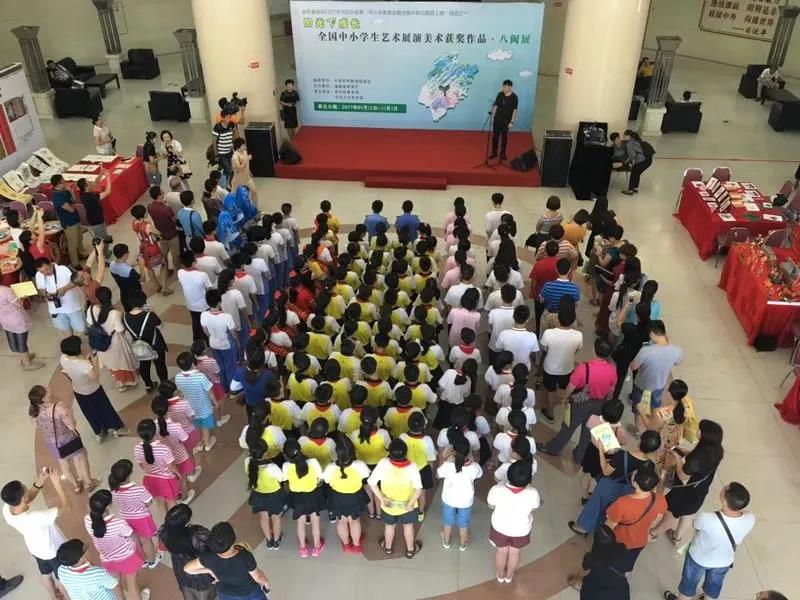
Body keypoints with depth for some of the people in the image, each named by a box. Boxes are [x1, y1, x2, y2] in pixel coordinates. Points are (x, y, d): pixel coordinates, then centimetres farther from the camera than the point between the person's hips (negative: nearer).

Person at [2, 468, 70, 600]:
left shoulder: (6, 509, -26)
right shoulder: (37, 517, -46)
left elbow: (27, 499, -6)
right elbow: (66, 507, -34)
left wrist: (39, 482, -20)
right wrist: (56, 484, -33)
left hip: (35, 549, 7)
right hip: (55, 551, -7)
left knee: (45, 574, 33)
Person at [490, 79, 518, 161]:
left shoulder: (514, 97, -10)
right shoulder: (500, 94, 0)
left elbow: (514, 110, -8)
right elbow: (496, 105, 7)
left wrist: (512, 122, -12)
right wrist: (492, 116, 2)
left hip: (506, 121, -3)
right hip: (497, 119, 3)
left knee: (504, 137, 5)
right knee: (495, 136, 8)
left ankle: (503, 154, 17)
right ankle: (494, 153, 20)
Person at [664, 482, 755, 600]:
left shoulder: (706, 519, -43)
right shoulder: (750, 519, -32)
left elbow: (696, 525, -17)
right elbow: (738, 542, -9)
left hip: (699, 558, -3)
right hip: (724, 562, 3)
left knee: (689, 583, 28)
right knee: (714, 586, 33)